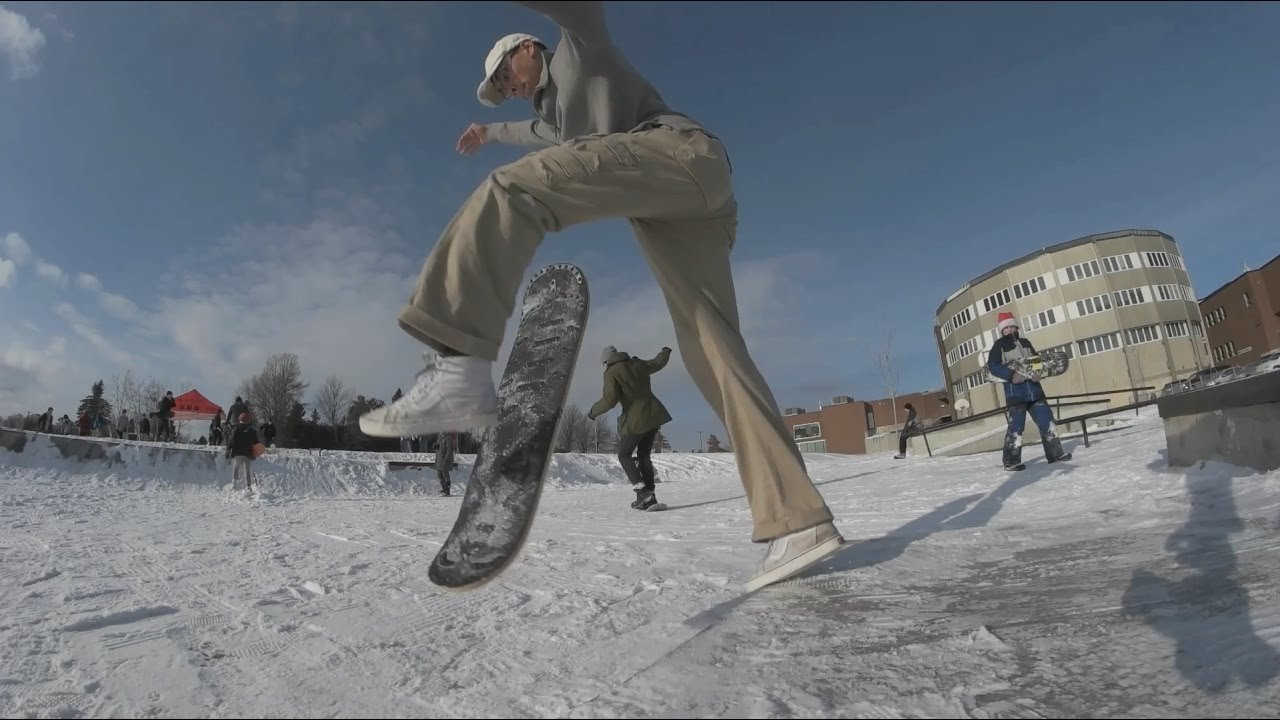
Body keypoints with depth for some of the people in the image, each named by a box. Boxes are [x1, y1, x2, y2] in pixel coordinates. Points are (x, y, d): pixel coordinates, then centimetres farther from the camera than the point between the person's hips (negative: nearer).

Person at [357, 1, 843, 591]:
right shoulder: (558, 107, 43)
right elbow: (542, 133, 65)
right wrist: (492, 131, 79)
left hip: (681, 151, -8)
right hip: (687, 202, 8)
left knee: (512, 187, -22)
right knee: (712, 351, -9)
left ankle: (458, 364, -44)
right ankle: (798, 521, -16)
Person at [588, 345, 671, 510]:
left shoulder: (611, 373, -7)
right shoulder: (637, 364, 11)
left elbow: (610, 399, -16)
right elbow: (658, 363, 27)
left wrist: (593, 411, -1)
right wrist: (665, 352, 49)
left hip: (635, 419, -7)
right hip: (654, 415, 7)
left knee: (624, 456, 10)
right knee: (643, 456, 18)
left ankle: (643, 492, -4)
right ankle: (649, 494, 11)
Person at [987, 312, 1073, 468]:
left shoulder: (1025, 342, 17)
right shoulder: (999, 345, 1)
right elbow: (993, 366, -10)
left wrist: (1038, 372, -4)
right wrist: (1012, 375, -23)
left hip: (1034, 387, 6)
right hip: (1014, 390, -6)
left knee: (1047, 420, 9)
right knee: (1016, 426, -9)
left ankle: (1055, 453, 22)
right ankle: (1011, 461, -2)